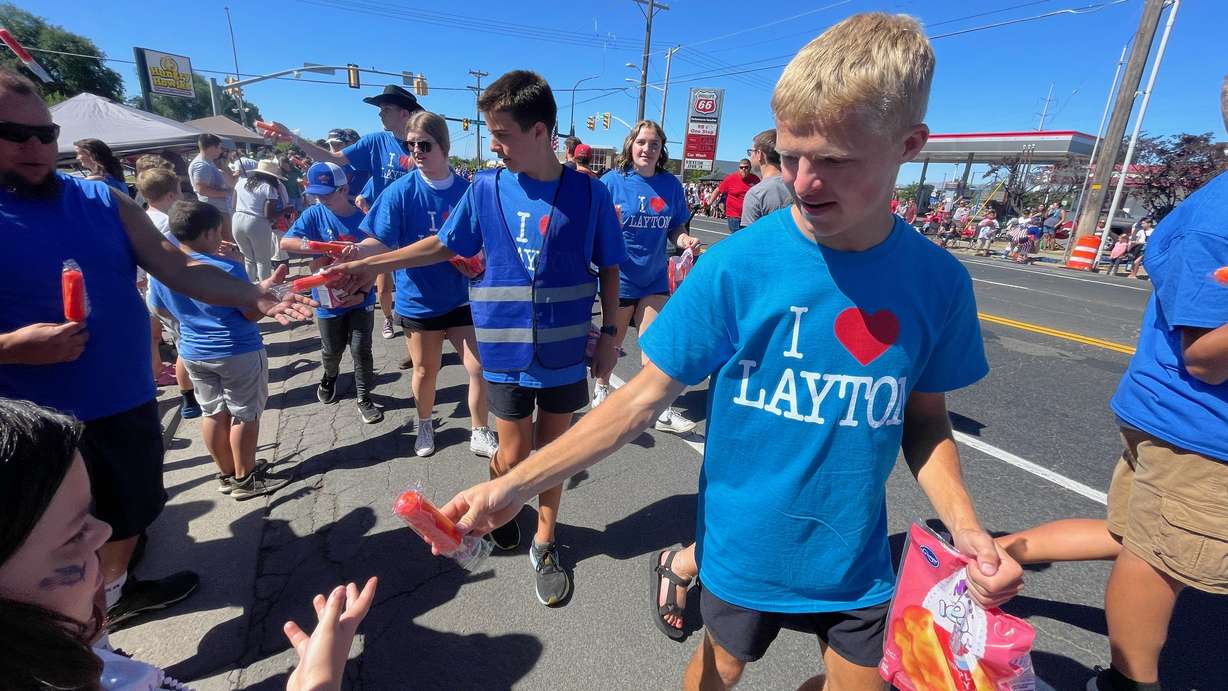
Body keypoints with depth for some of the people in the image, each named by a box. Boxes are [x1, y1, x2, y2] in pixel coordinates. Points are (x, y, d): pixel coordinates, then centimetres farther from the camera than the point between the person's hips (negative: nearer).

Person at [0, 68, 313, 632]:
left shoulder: (103, 202, 1)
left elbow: (178, 267, -4)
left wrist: (255, 298, -18)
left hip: (128, 402, 5)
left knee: (130, 513, 25)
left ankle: (114, 594, 51)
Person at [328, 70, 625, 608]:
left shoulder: (588, 193, -7)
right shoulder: (485, 189, -2)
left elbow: (608, 267, 1)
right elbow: (444, 245, 10)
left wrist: (609, 333, 0)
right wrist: (371, 265, 9)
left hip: (564, 352, 0)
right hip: (506, 351, 1)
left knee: (552, 451, 12)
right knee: (513, 455, 7)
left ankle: (544, 545, 35)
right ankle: (499, 519, 41)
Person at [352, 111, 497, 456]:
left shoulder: (467, 190, -4)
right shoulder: (400, 191, -9)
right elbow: (380, 242, -11)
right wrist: (354, 251, -32)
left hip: (462, 296, 1)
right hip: (418, 299, -1)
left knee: (479, 367, -1)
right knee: (425, 370, 14)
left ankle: (480, 434, 19)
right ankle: (425, 426, 41)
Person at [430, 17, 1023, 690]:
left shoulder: (939, 282, -10)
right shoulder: (734, 267, -21)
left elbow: (924, 418, 2)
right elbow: (642, 398, -18)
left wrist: (964, 525, -13)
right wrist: (513, 484, -24)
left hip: (856, 560, 3)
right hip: (745, 550, -2)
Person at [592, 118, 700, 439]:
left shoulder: (671, 184, 1)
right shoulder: (611, 181, -9)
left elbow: (675, 229, 8)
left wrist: (685, 240, -14)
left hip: (655, 277, 3)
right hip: (620, 277, -2)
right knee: (613, 340, 13)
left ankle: (660, 409, 12)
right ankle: (601, 389, 38)